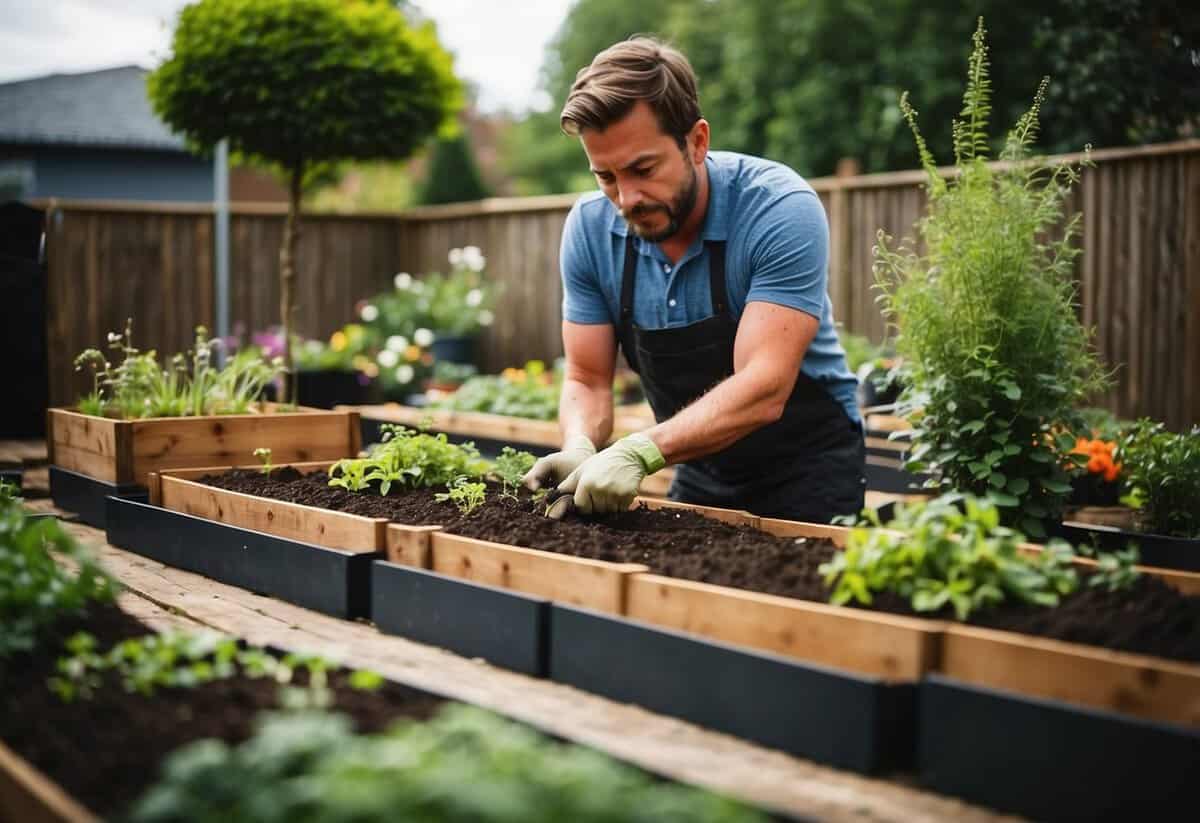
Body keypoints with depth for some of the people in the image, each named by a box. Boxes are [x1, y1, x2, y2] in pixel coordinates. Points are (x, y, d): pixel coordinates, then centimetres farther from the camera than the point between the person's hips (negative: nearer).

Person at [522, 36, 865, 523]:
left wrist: (641, 452, -42)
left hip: (807, 470, -4)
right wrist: (580, 448, -25)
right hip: (700, 476, 4)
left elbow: (762, 390, -30)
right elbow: (587, 379, -4)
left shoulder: (781, 210, -23)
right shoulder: (590, 228, -8)